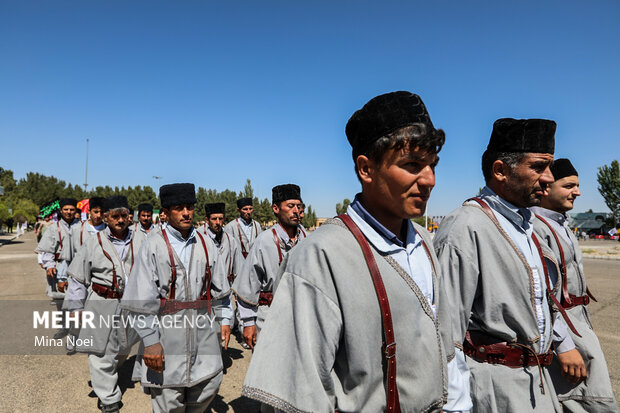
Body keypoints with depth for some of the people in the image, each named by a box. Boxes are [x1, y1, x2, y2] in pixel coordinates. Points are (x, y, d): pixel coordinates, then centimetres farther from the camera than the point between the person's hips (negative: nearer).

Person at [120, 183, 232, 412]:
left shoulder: (205, 244, 6)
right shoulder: (153, 245, -7)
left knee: (209, 385, 13)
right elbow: (142, 298, -10)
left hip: (203, 325, 4)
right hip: (167, 328, -4)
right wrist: (150, 340, -13)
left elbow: (219, 288, 12)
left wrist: (224, 319, 7)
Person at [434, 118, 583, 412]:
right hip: (495, 383, -9)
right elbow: (447, 327, -24)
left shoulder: (524, 223, 8)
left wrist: (564, 344, 20)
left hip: (536, 377, 9)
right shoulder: (464, 227, -24)